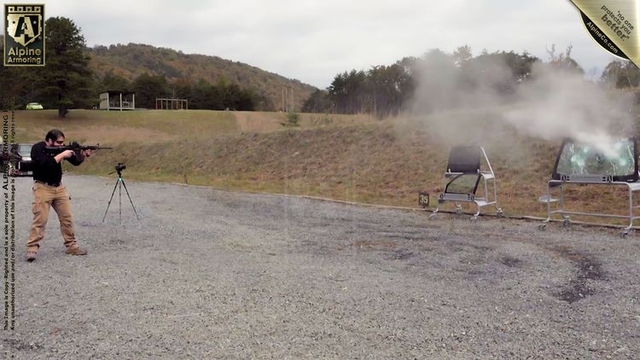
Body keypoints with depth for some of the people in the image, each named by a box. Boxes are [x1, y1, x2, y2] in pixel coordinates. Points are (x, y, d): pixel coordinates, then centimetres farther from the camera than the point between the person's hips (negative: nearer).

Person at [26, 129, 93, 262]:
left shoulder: (60, 148, 3)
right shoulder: (37, 148, -12)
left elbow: (75, 161, 5)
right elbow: (46, 164, -28)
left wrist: (83, 155, -14)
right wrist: (61, 155, -24)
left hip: (59, 187, 6)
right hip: (43, 188, -6)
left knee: (67, 218, 6)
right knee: (40, 220, -9)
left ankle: (71, 246, 15)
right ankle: (32, 249, -3)